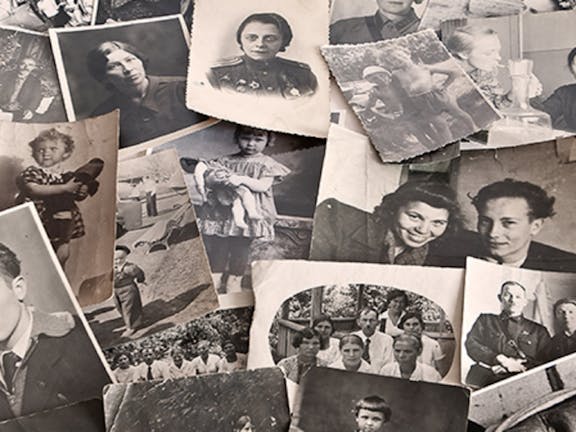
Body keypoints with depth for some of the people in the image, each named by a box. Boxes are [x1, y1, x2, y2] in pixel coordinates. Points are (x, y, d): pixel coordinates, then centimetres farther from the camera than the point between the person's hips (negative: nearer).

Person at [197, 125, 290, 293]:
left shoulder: (267, 164, 4)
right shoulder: (225, 161, 11)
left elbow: (263, 186, -10)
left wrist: (242, 179, -23)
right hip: (222, 213, 2)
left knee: (240, 249, 3)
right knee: (217, 246, 3)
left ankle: (234, 281, 15)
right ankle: (215, 279, 14)